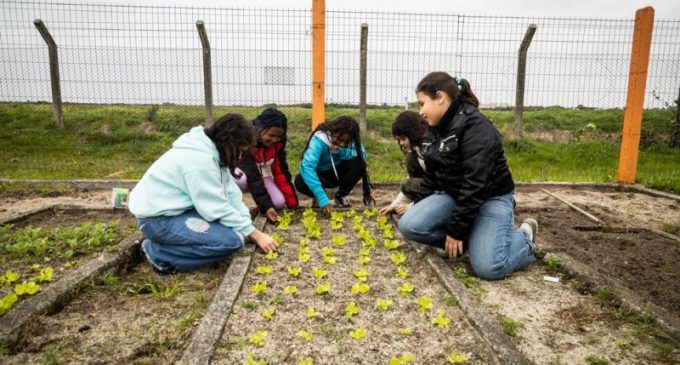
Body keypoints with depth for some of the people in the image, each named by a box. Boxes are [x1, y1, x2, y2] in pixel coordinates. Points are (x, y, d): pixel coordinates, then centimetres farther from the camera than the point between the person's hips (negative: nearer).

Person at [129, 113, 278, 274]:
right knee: (232, 240, -21)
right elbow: (218, 209, -23)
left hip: (175, 208, 10)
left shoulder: (211, 150, 3)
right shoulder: (199, 159, -26)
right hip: (158, 218, -10)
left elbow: (229, 192, 2)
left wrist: (246, 221, -8)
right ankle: (159, 253, -7)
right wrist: (255, 234, -15)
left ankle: (173, 240, 7)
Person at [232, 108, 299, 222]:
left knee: (279, 202, -20)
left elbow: (281, 171, -11)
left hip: (264, 174, 4)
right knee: (241, 180, -41)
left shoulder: (277, 143, -17)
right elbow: (252, 176, -37)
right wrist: (265, 206, -44)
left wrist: (292, 202, -15)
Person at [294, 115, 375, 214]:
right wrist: (323, 199, -49)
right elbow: (307, 167, -42)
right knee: (300, 182, -36)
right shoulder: (319, 139, -32)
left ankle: (341, 196, -4)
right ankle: (318, 198, -2)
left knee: (358, 162, -27)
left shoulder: (350, 140, -18)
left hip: (337, 173, 3)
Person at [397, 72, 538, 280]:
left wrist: (456, 229, -25)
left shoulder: (475, 127, -23)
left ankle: (524, 238, 9)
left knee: (488, 267, -23)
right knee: (409, 225, -18)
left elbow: (475, 184, -27)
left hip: (491, 198, -7)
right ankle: (469, 239, 2)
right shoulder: (434, 131, 5)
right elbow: (431, 177, 13)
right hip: (453, 195, 7)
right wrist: (417, 209, 11)